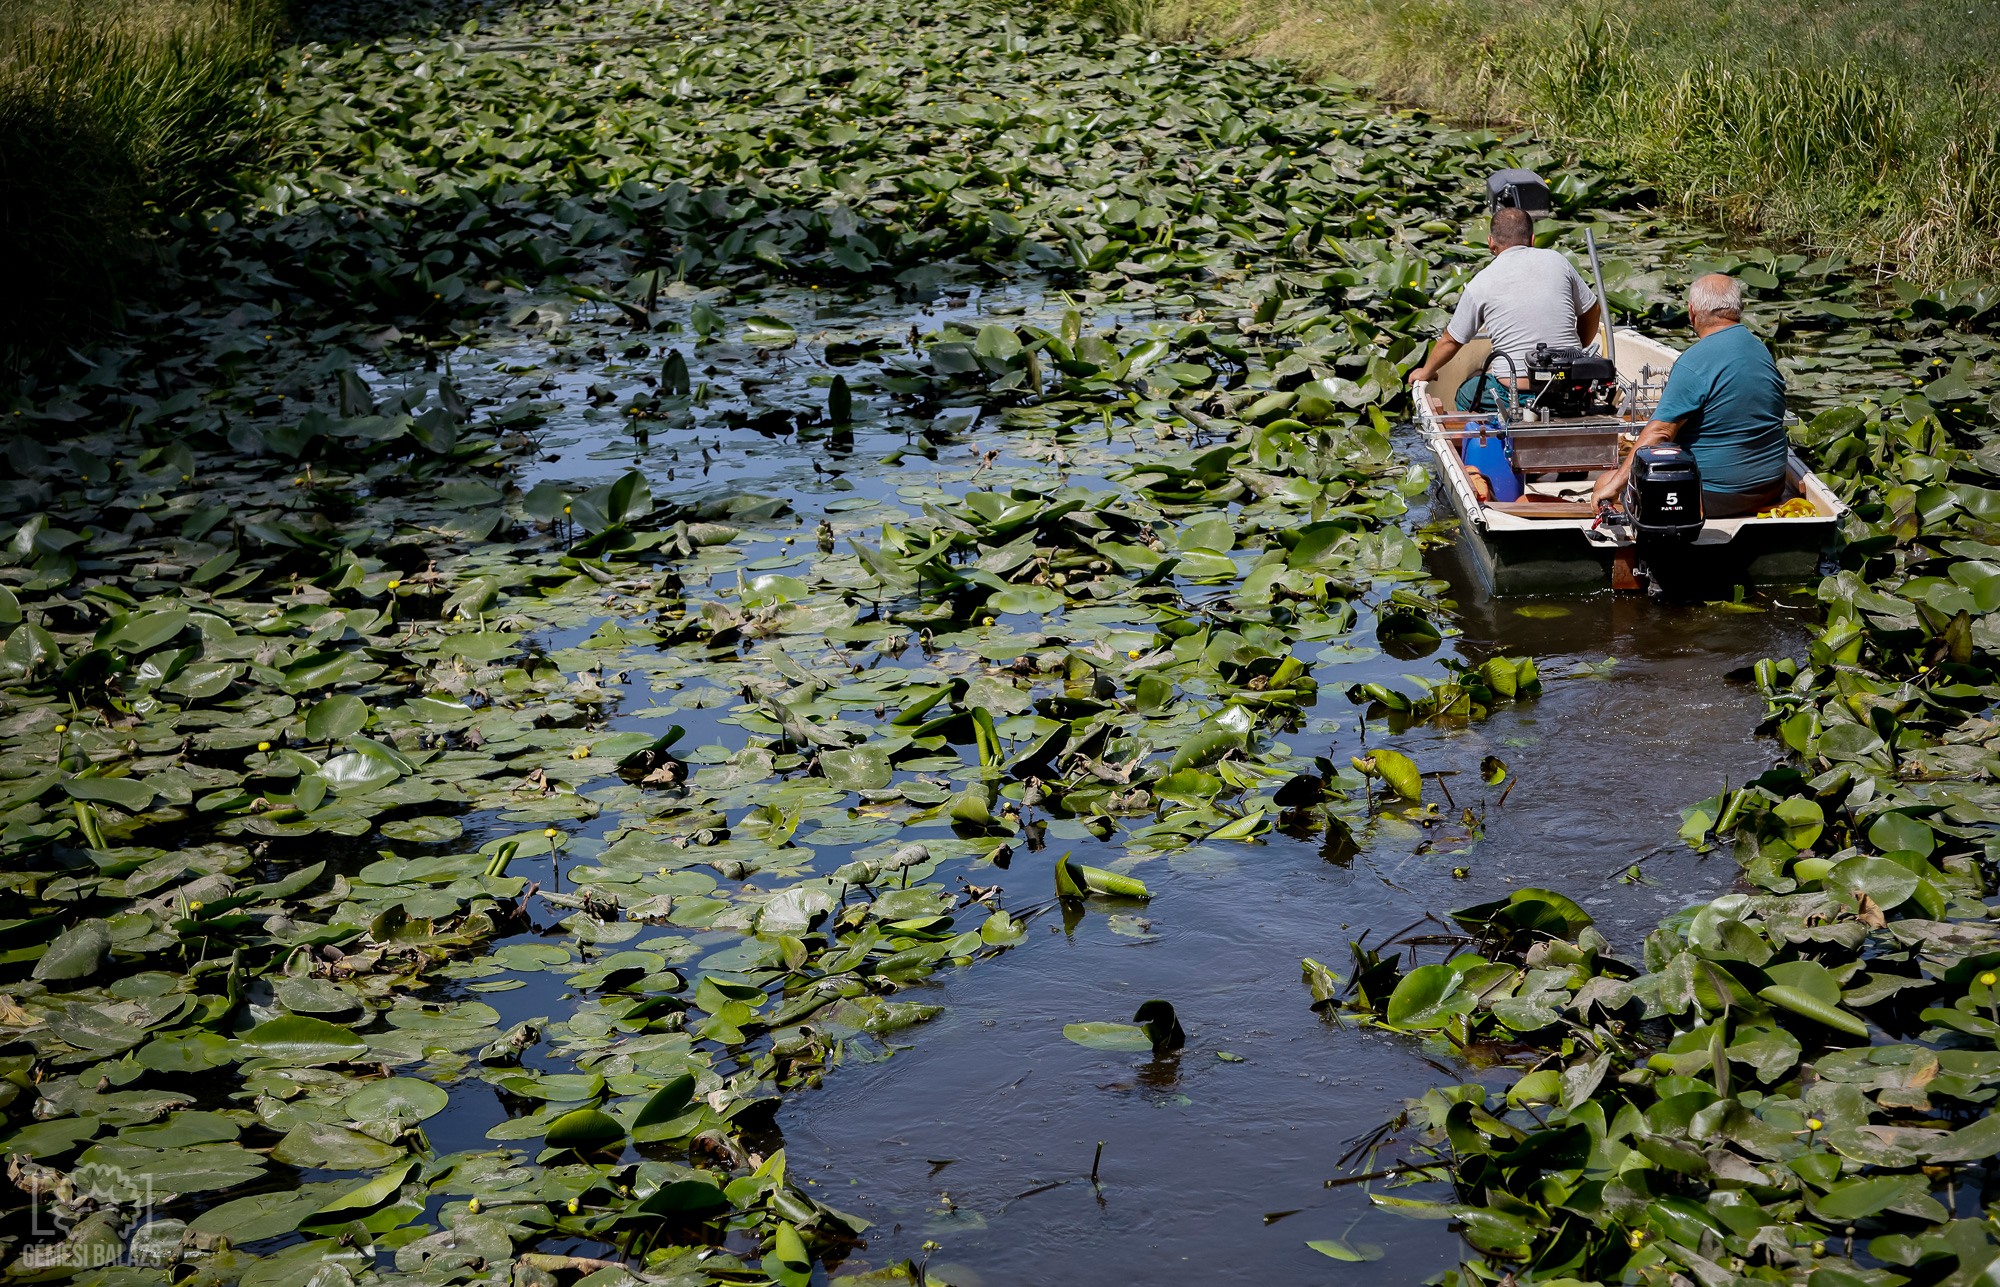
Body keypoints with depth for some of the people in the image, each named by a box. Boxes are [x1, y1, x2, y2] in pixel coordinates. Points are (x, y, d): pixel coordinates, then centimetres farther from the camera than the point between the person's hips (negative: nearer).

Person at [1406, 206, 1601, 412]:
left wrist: (1426, 372, 30)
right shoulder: (1557, 261, 5)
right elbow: (1591, 311, 16)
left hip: (1516, 395, -4)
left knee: (1466, 395, 24)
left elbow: (1451, 341, 11)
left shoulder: (1480, 283, 0)